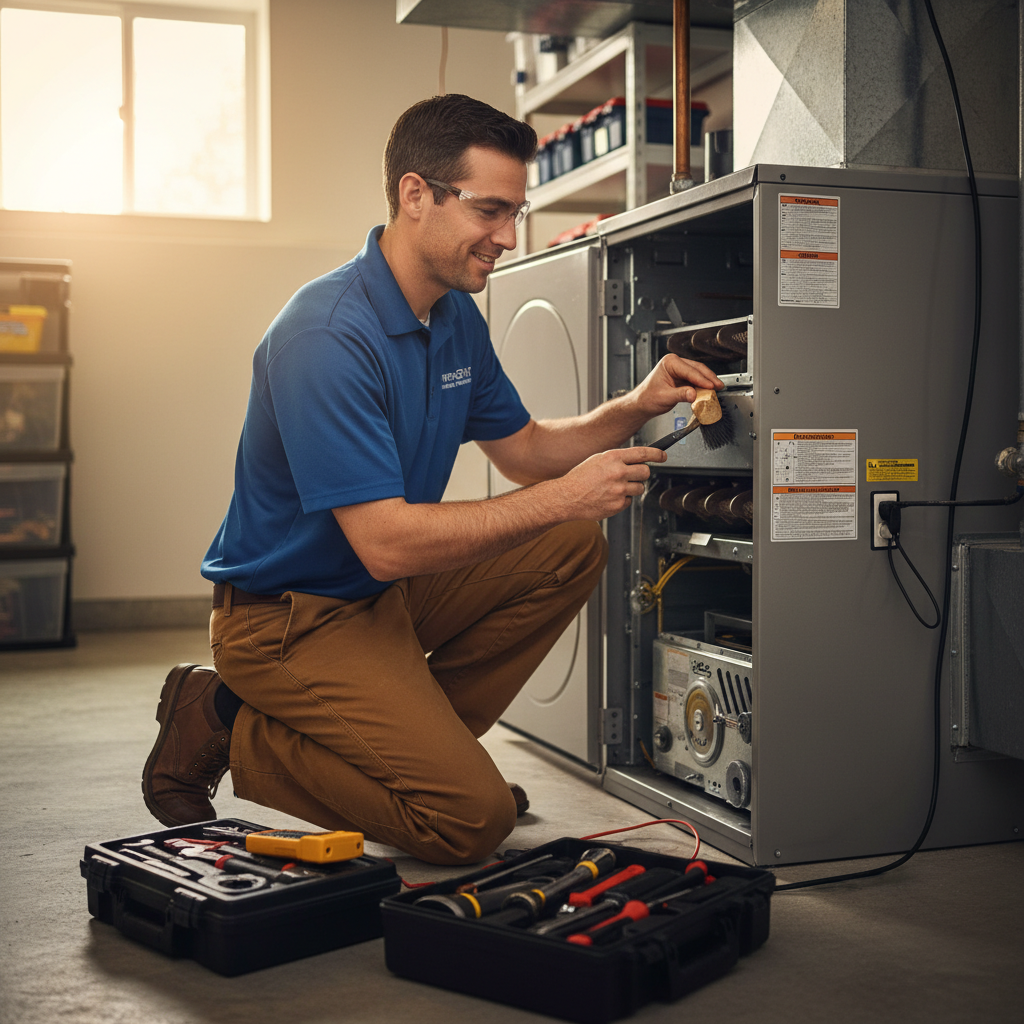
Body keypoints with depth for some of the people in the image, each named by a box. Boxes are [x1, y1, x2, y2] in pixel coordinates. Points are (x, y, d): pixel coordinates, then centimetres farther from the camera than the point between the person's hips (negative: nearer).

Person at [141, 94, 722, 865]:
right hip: (289, 617, -9)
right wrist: (562, 496, -26)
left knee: (573, 546, 1)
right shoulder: (329, 336, -27)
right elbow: (386, 542, -31)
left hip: (385, 590, 9)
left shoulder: (458, 317, 4)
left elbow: (524, 448, 15)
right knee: (472, 817, -18)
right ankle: (238, 739, -1)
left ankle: (422, 736, 6)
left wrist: (632, 409, -3)